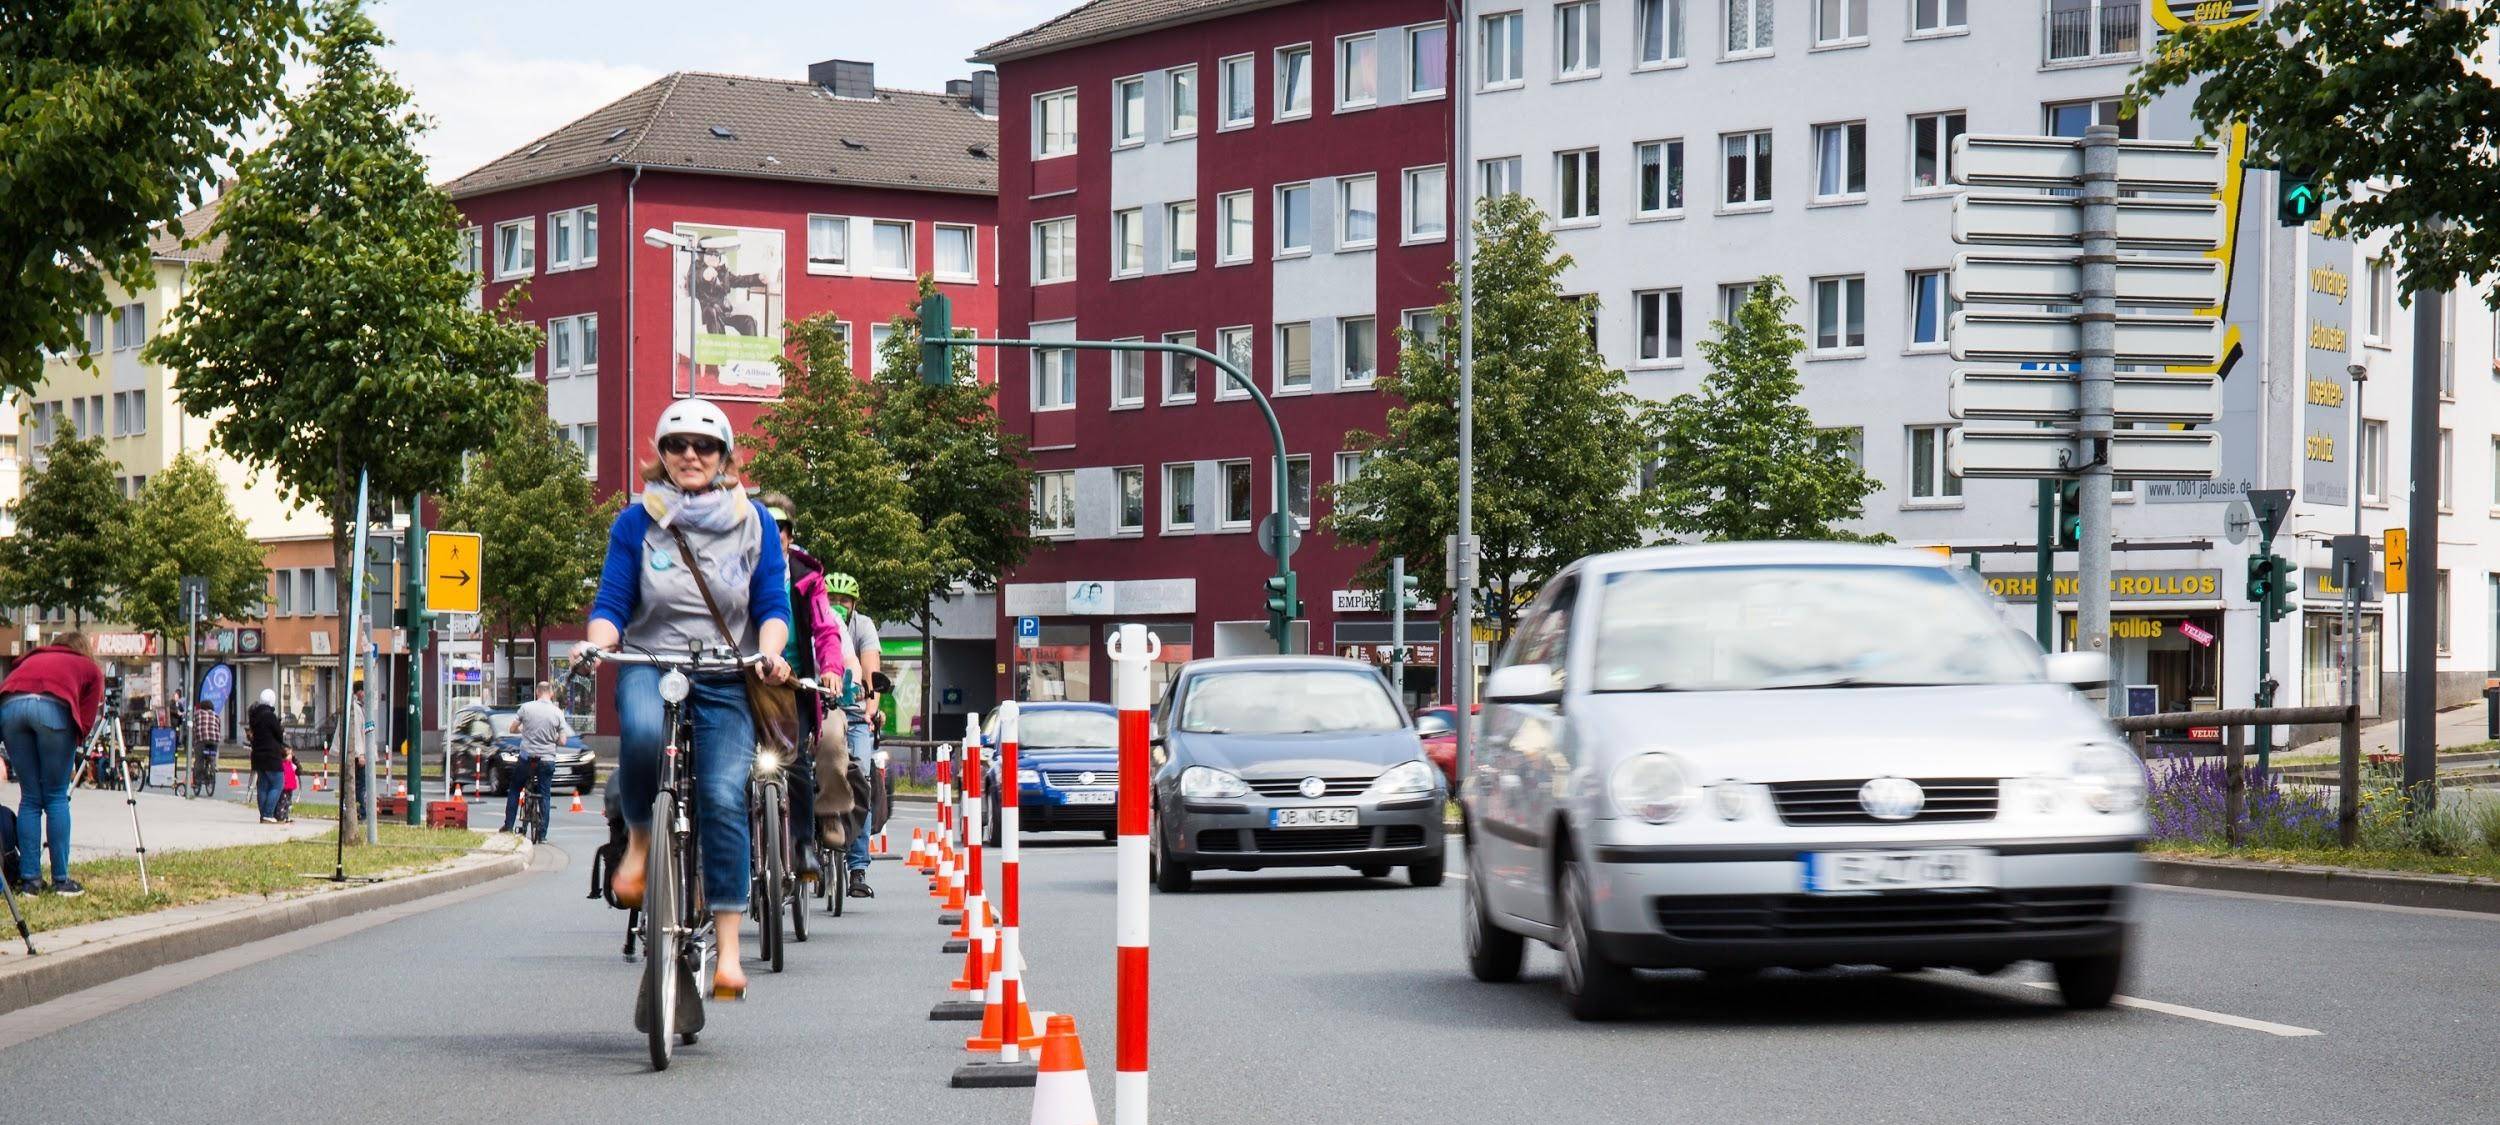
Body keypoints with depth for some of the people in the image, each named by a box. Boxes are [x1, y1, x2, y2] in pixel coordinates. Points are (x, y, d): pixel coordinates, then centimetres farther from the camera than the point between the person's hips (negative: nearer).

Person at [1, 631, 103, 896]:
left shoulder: (31, 659, 38)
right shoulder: (90, 669, 28)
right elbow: (85, 721, 15)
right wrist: (71, 746, 28)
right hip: (54, 707, -3)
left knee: (30, 798, 9)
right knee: (56, 798, 5)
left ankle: (29, 880, 5)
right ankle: (61, 880, 2)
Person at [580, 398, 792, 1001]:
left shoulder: (755, 522, 8)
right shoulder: (637, 523, 7)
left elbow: (773, 604, 5)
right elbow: (611, 603, 5)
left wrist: (770, 652, -15)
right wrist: (598, 642, -17)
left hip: (726, 679, 0)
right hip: (650, 664, 0)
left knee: (724, 798, -17)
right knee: (641, 733, -36)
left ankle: (728, 951, -12)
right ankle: (639, 838, -7)